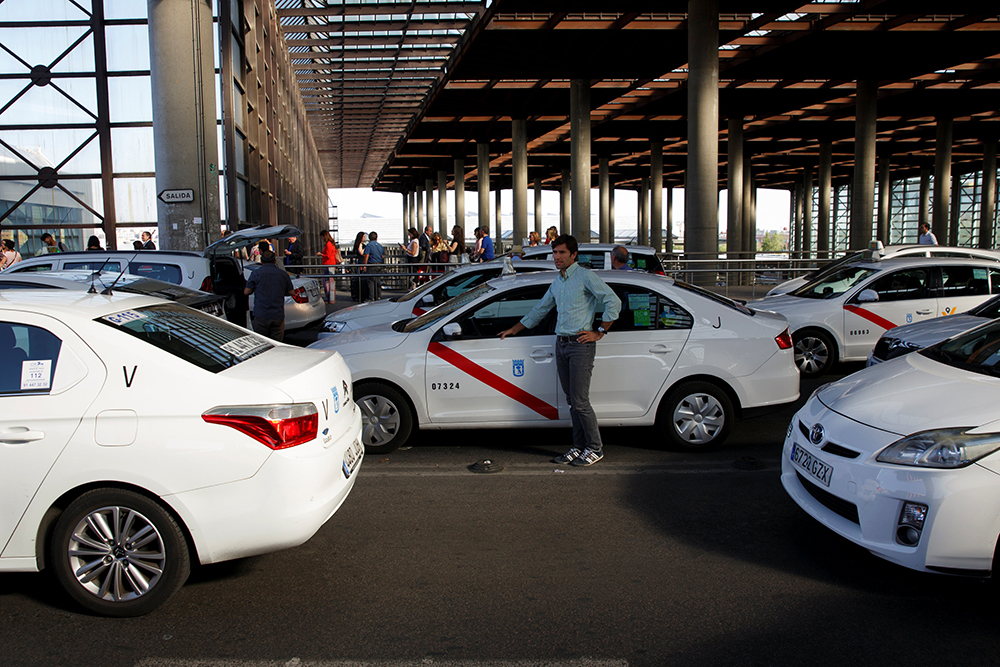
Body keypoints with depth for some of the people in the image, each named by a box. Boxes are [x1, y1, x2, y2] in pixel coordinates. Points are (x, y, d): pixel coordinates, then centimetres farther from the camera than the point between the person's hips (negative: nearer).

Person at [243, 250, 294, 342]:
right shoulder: (283, 274, 4)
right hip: (278, 316, 2)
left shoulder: (256, 273, -2)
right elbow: (292, 292, 12)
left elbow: (246, 292, 2)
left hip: (261, 315, -1)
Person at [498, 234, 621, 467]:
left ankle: (595, 448, 4)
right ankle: (579, 447, 16)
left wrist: (600, 332, -11)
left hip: (580, 345, -7)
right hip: (561, 344, 7)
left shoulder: (585, 276, -6)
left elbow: (613, 302, -12)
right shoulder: (557, 282, 17)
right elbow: (540, 310, 29)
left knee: (580, 401, -8)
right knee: (572, 400, 9)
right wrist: (512, 330, 31)